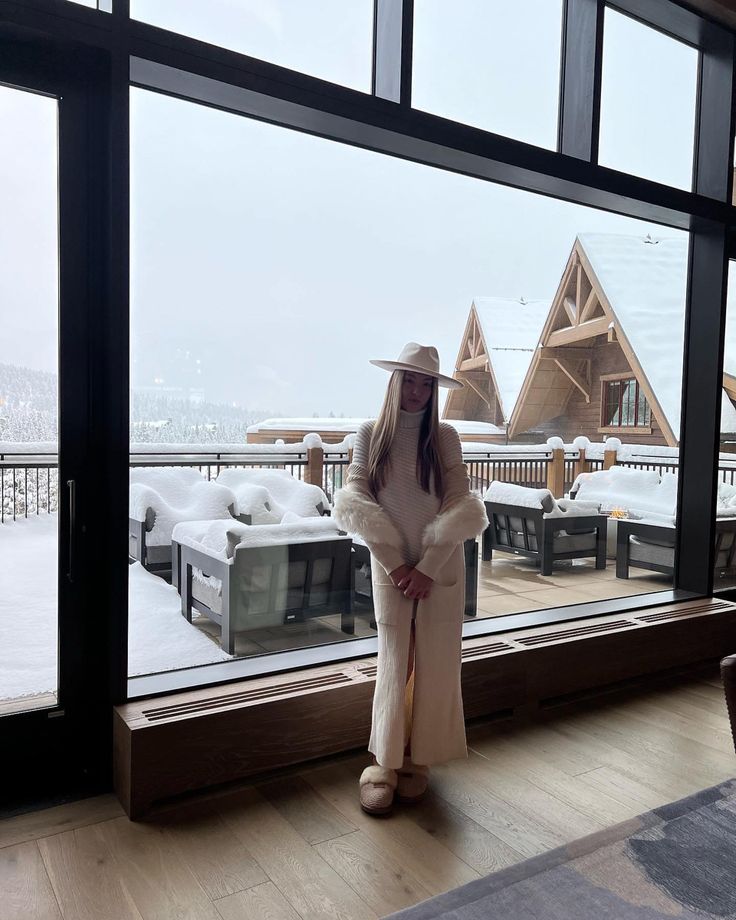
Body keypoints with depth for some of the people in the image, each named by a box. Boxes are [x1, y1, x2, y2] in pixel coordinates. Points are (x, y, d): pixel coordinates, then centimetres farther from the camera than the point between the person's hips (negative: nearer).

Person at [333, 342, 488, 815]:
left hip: (441, 569, 1)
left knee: (435, 665, 7)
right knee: (393, 664, 3)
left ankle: (418, 761, 24)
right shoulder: (371, 434, -2)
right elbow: (356, 502, -6)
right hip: (391, 567, 0)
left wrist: (427, 568, -12)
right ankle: (384, 764, 17)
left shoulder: (445, 437, -2)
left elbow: (461, 507, -6)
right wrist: (394, 563, -11)